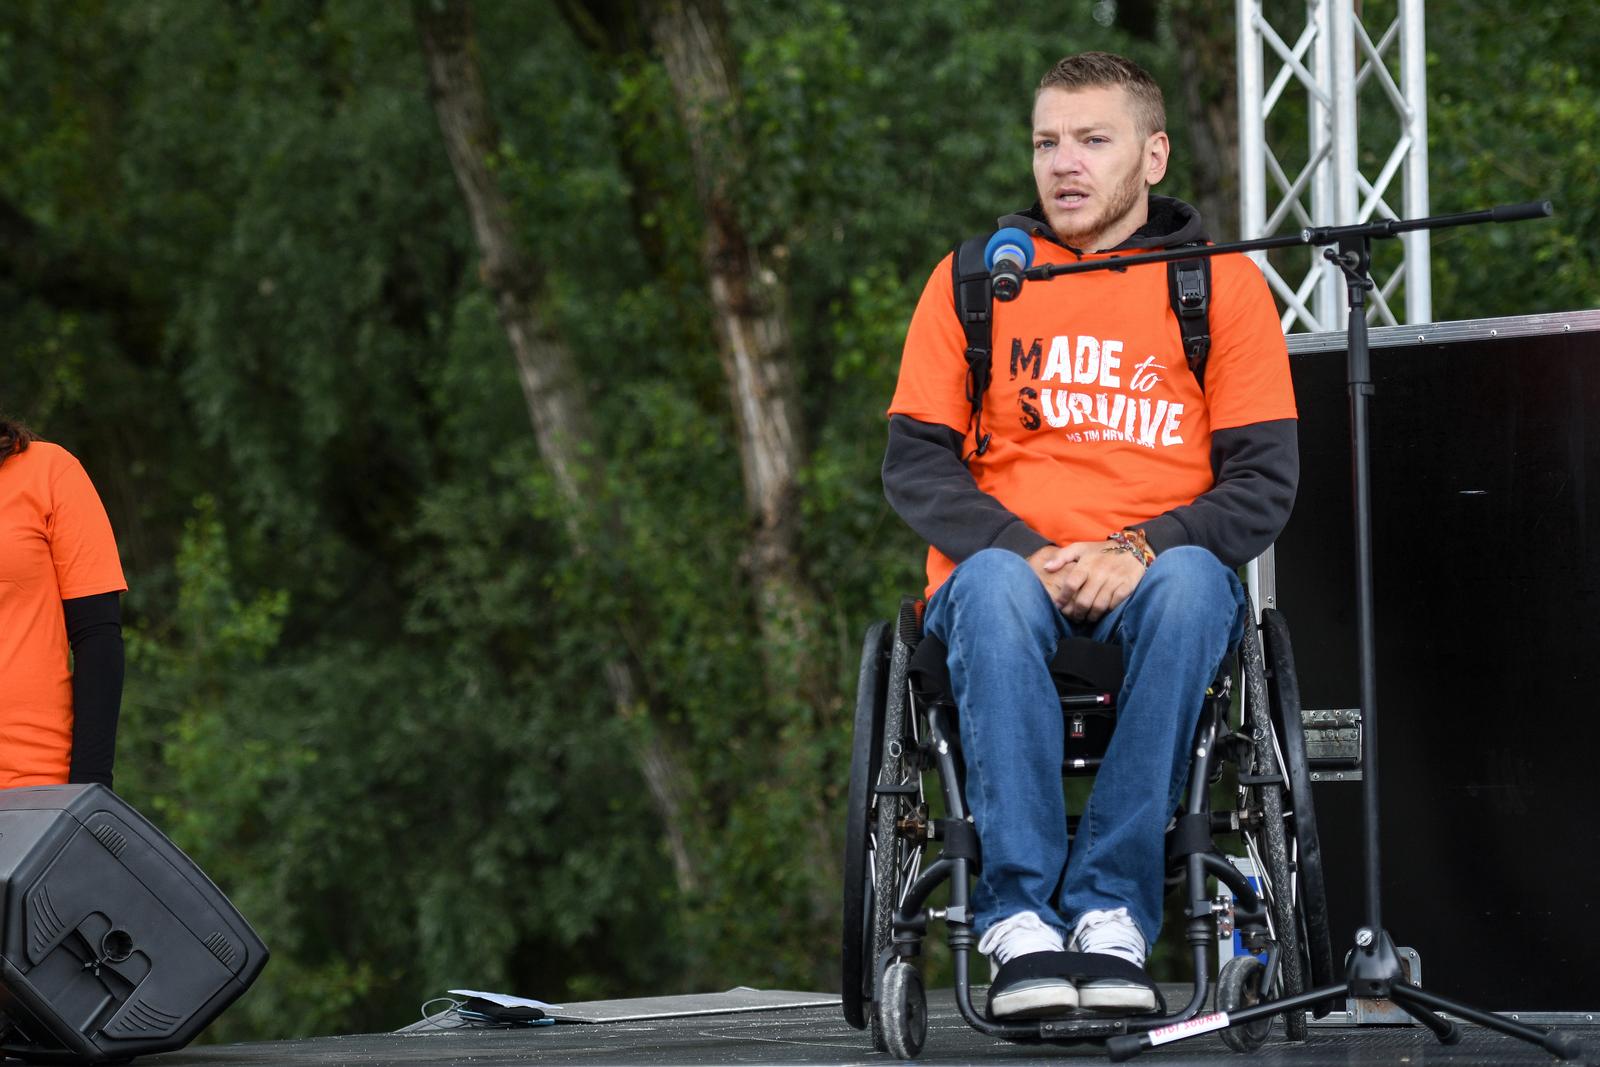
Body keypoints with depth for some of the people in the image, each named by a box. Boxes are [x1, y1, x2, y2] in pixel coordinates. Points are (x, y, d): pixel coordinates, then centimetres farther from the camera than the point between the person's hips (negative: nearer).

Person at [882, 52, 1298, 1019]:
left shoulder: (1224, 284, 10)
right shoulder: (971, 280, 12)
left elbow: (1265, 483, 3)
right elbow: (915, 463, 5)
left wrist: (1141, 551, -16)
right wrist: (1028, 555, -13)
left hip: (1155, 581, 0)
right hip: (1007, 578, 0)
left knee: (1192, 581, -36)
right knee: (994, 588, -36)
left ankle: (1113, 910, -35)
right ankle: (1021, 917, -37)